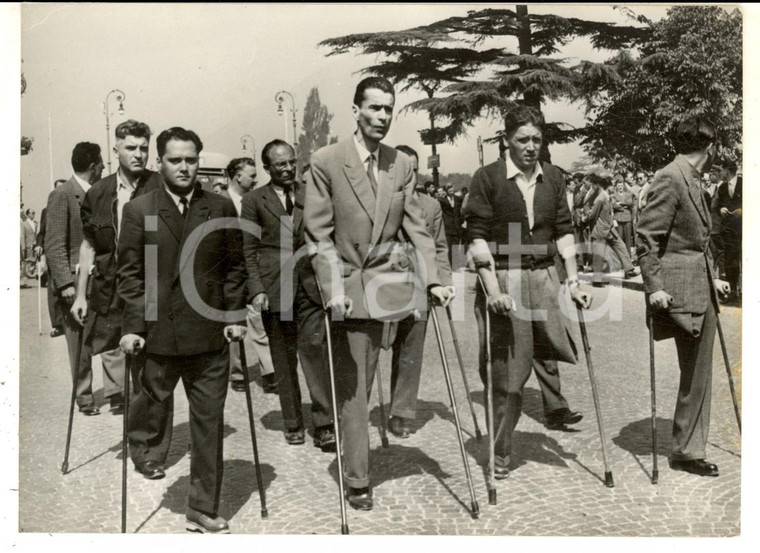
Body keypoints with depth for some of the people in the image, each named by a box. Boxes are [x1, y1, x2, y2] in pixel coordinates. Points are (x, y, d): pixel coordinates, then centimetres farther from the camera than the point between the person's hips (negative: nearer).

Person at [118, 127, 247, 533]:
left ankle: (203, 509, 18)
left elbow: (234, 266, 8)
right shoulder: (138, 210, 3)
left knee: (209, 423, 6)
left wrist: (235, 316, 0)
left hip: (209, 335, 1)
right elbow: (129, 273, 1)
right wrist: (132, 327, -7)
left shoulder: (221, 208, 7)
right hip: (158, 334, -1)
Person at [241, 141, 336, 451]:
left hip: (310, 288, 1)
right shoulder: (253, 201, 5)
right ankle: (293, 424, 18)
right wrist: (256, 290, -9)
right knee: (284, 361, 6)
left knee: (315, 352, -6)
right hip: (274, 290, -1)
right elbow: (248, 251, 2)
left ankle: (324, 426, -2)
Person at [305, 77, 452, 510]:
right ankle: (358, 480, 13)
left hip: (388, 280, 3)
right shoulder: (326, 161, -5)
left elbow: (416, 227, 6)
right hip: (351, 285, -3)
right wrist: (333, 290, -15)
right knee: (353, 388, 2)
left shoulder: (402, 165, 7)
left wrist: (432, 281, -4)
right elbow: (319, 234, -7)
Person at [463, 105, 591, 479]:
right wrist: (493, 289, -15)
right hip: (503, 280, -4)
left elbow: (564, 231, 12)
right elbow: (477, 238, -8)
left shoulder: (553, 177, 11)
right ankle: (500, 454, 17)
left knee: (560, 354, -4)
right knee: (508, 372, 1)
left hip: (545, 277, 4)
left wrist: (573, 281, 4)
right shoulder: (487, 177, -4)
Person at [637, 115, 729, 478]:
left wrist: (713, 278, 19)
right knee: (693, 376, -2)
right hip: (681, 292, -9)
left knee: (700, 376, 12)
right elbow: (647, 236, -17)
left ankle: (691, 448, 23)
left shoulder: (694, 182, 17)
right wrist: (654, 287, -21)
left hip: (703, 290, 10)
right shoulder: (670, 179, -12)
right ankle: (684, 451, 11)